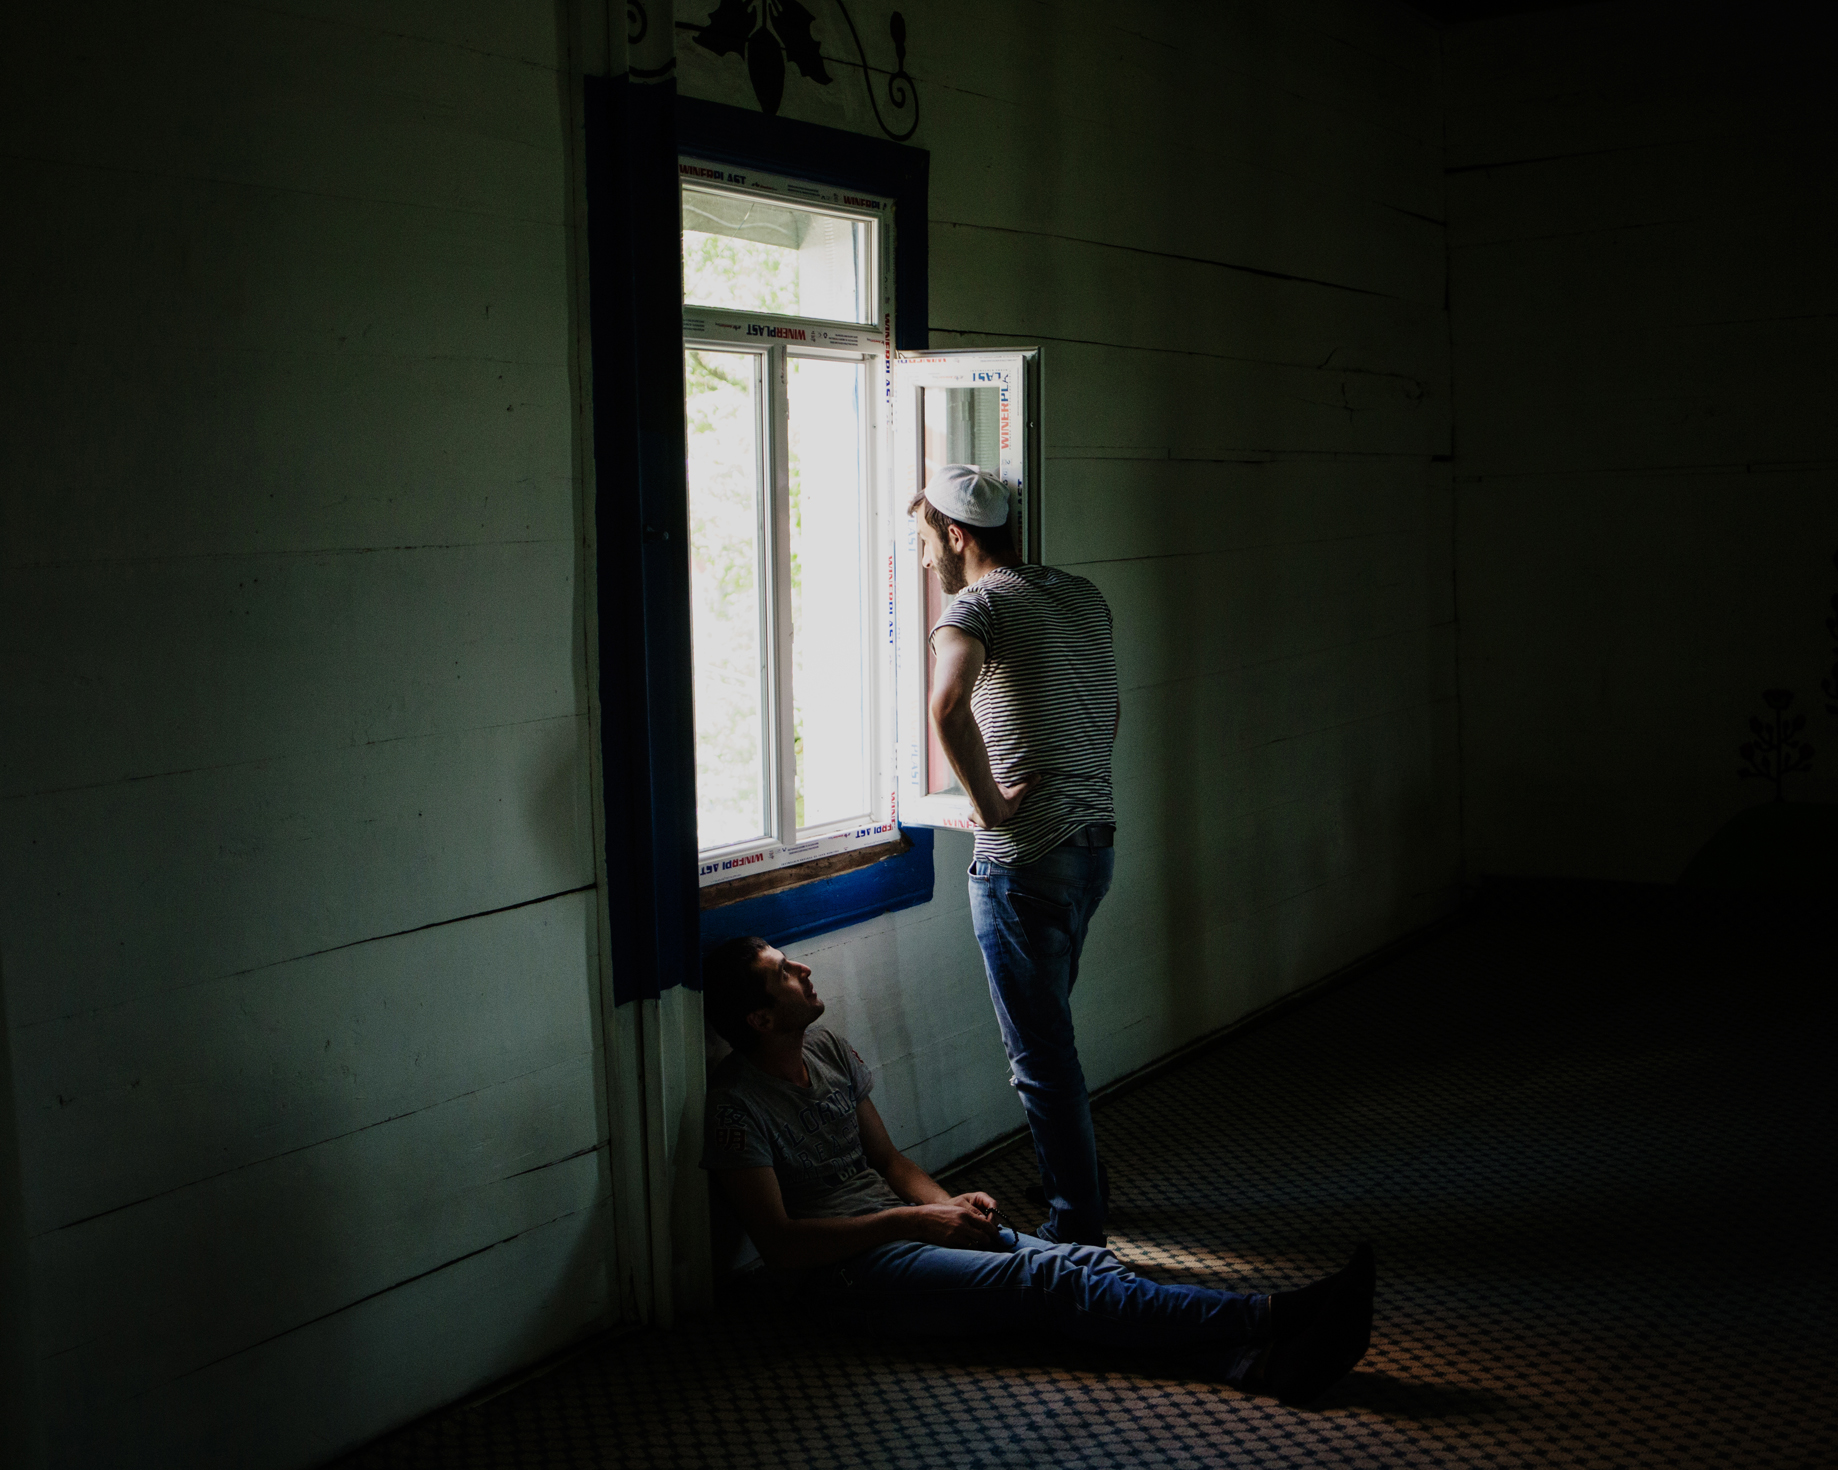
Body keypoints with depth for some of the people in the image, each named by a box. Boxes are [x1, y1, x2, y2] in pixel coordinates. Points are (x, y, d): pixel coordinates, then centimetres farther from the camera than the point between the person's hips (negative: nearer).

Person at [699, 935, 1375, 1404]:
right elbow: (781, 1243, -18)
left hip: (898, 1223, 8)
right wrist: (914, 1221, -18)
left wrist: (950, 1205, -3)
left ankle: (1263, 1361, -34)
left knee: (1083, 1262, -17)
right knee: (1049, 1281, -26)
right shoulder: (737, 1105, -14)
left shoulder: (826, 1048, 11)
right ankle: (1270, 1319, -34)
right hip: (844, 1268, -8)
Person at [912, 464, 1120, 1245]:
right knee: (1047, 1029, 24)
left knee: (1040, 1051, 2)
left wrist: (990, 806, -23)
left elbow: (948, 705, -33)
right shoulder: (1083, 595, 11)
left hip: (1026, 860, -8)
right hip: (1096, 839, 9)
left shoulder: (978, 605, -13)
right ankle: (1081, 1180, 35)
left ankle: (1076, 1224, 11)